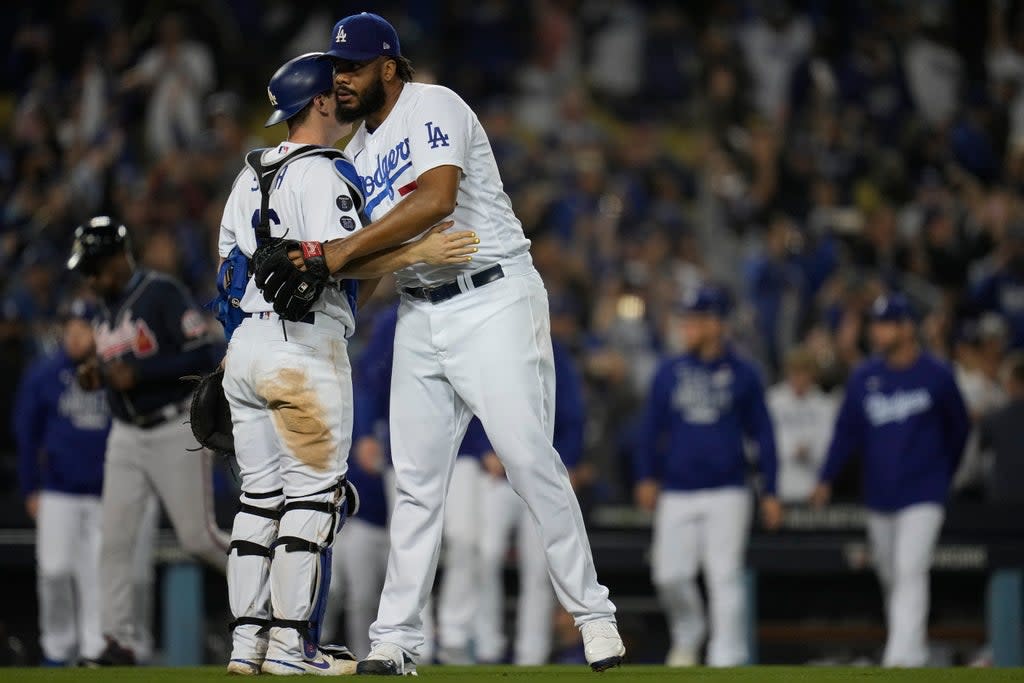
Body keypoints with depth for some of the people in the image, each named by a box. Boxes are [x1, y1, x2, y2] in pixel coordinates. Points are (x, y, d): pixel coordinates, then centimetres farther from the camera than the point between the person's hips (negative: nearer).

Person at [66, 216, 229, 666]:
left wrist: (137, 373, -23)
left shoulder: (162, 294, -13)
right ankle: (120, 643, 0)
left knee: (198, 538, -3)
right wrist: (97, 376, 0)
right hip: (126, 437, 7)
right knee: (115, 541, -2)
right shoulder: (104, 308, 11)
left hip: (175, 432, -7)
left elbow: (203, 358, -19)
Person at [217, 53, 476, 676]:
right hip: (305, 346, -9)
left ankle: (248, 639, 7)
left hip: (246, 344, 9)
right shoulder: (321, 173, -9)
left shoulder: (251, 175, 17)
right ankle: (290, 642, -10)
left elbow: (227, 264, 19)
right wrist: (416, 253, -19)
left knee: (260, 495, 9)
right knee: (314, 493, -6)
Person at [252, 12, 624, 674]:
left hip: (493, 301, -7)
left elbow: (437, 198, -27)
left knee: (529, 459, -11)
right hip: (421, 315, 8)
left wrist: (343, 249, -29)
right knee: (417, 479, 5)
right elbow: (374, 256, 11)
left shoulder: (434, 108, -10)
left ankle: (593, 615, -4)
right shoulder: (359, 150, 15)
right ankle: (396, 639, 5)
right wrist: (304, 262, -10)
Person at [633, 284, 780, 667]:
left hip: (727, 493, -3)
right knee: (669, 574, -2)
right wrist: (646, 477, 2)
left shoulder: (742, 374, 2)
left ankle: (727, 659, -2)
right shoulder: (669, 373, 9)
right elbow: (652, 428, 12)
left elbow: (763, 435, 5)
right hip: (677, 492, 3)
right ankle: (687, 636, 25)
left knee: (726, 578, -6)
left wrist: (770, 492, 2)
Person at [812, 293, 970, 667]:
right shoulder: (864, 376, 4)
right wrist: (826, 478, -6)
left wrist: (944, 474, 12)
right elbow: (847, 430, 3)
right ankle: (914, 648, 24)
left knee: (911, 572, -15)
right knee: (889, 576, 11)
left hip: (922, 495, -4)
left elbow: (959, 428, 9)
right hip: (879, 493, 4)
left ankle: (902, 657, -21)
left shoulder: (936, 375, -4)